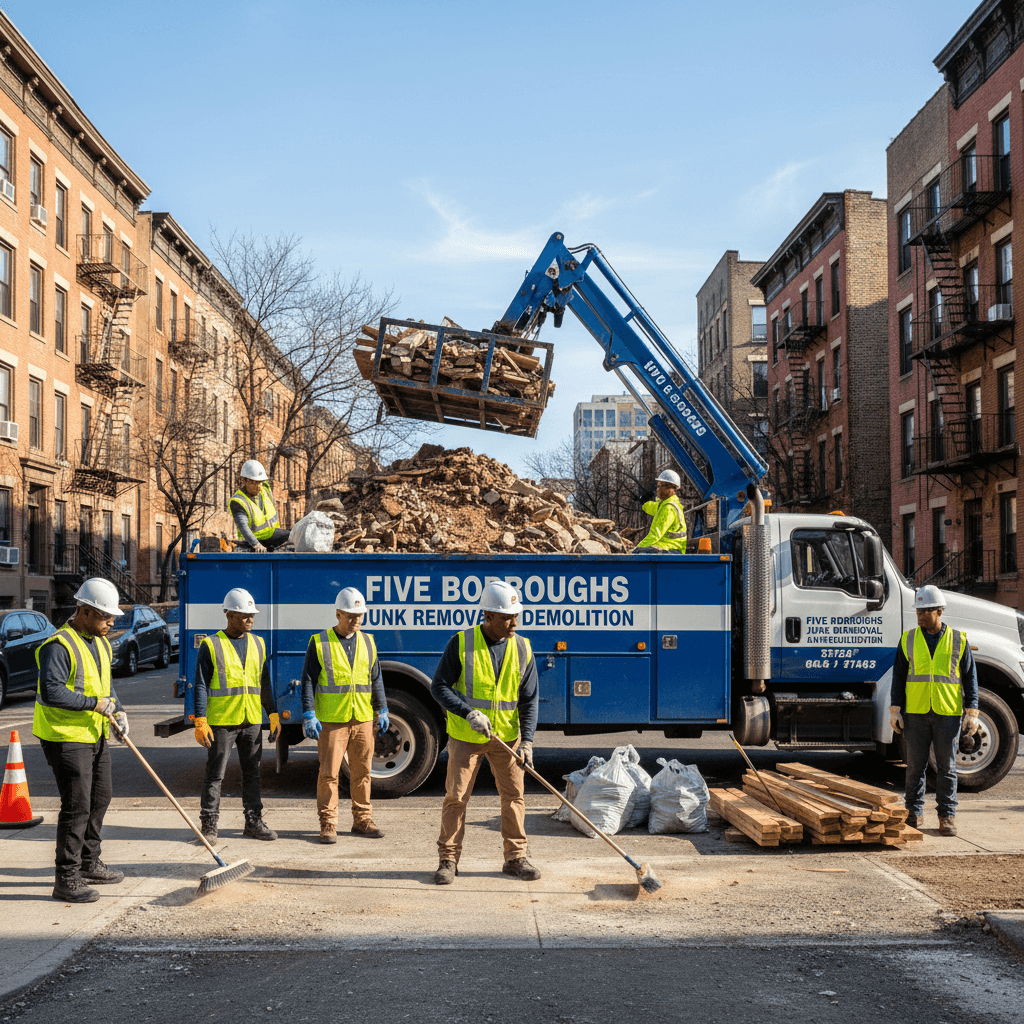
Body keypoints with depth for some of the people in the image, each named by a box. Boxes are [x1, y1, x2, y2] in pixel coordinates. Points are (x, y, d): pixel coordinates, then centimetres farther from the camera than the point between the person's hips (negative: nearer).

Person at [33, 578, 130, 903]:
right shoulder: (59, 646, -19)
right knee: (76, 806, -8)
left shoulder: (100, 643, 12)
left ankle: (89, 864, 32)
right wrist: (94, 703, -23)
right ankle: (67, 879, 0)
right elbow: (51, 693, -28)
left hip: (95, 735, 10)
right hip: (66, 738, -10)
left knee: (100, 797, 17)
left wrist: (117, 710, 4)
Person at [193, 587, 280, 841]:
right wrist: (200, 722, -12)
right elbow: (201, 686, -6)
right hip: (221, 722, -5)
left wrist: (273, 715, 11)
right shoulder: (211, 646, -5)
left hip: (252, 722, 5)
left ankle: (254, 822, 18)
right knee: (215, 774, 0)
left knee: (252, 773, 10)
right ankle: (208, 825, 8)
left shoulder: (257, 644, 10)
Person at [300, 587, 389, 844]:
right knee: (329, 773, -3)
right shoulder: (320, 643, -2)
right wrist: (309, 715, -10)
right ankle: (328, 824, 5)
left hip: (363, 720, 4)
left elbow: (376, 679, 17)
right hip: (331, 721, -4)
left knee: (362, 772, 8)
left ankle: (362, 820, 18)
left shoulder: (367, 643, 11)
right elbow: (308, 680, -3)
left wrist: (382, 710, 10)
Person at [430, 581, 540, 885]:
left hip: (506, 736, 3)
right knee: (456, 797, 1)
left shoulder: (522, 648, -2)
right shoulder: (461, 643, -11)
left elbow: (529, 698, 0)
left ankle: (515, 857, 17)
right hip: (465, 737, -3)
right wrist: (469, 713, -21)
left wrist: (527, 739, -11)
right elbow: (439, 687, -9)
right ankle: (448, 860, 12)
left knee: (514, 795, 5)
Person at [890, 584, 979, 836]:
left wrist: (971, 713, -2)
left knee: (947, 766, 3)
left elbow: (969, 678, 4)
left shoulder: (958, 640, 3)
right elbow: (898, 677, 7)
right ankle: (914, 812, 15)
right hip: (916, 713, 1)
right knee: (915, 765, 4)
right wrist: (895, 710, 1)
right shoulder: (908, 640, 5)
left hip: (948, 714, -1)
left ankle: (947, 816, 11)